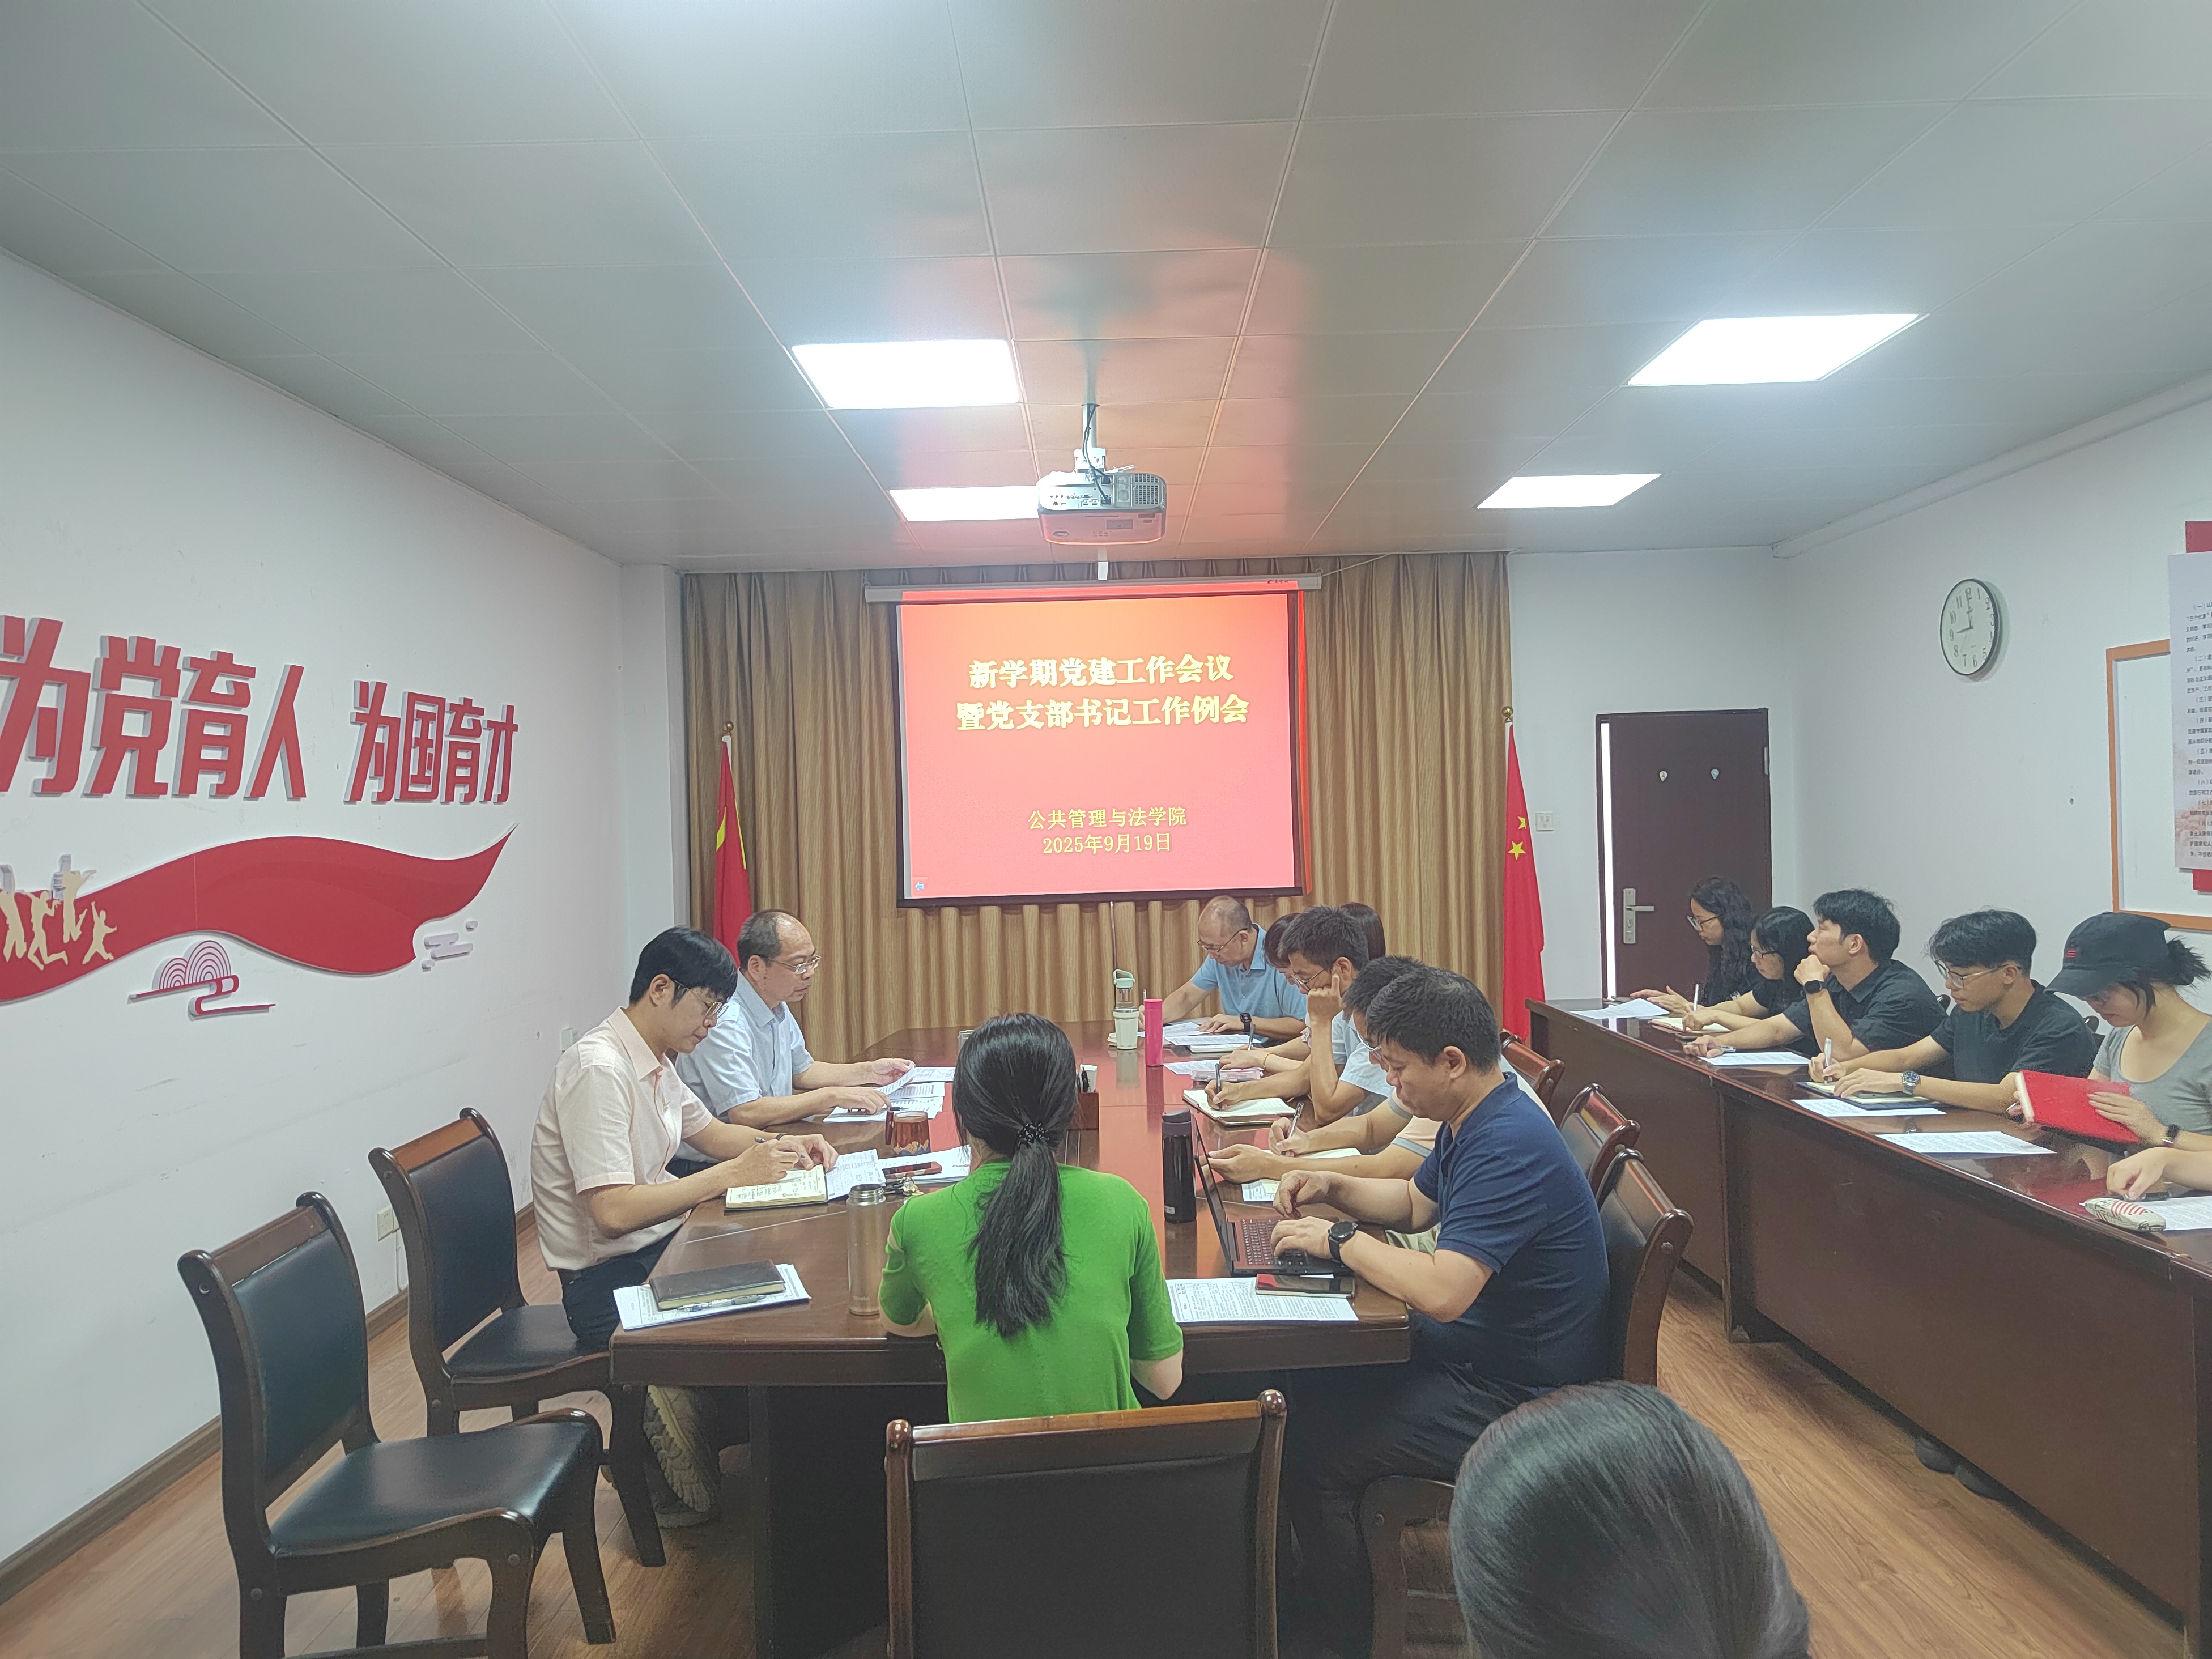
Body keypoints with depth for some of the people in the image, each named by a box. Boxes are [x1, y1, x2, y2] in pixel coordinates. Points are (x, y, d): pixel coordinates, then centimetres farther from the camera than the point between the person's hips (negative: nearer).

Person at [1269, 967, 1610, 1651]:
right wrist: (1332, 1186, 6)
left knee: (1309, 1458, -11)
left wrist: (1338, 1239, -22)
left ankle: (1352, 1630, 14)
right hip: (1467, 1352, 10)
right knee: (1303, 1393, 9)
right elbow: (1416, 1203, 23)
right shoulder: (1473, 1120, 4)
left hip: (1510, 1397, -10)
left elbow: (1442, 1292, -36)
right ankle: (1324, 1594, 25)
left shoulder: (1509, 1145, -29)